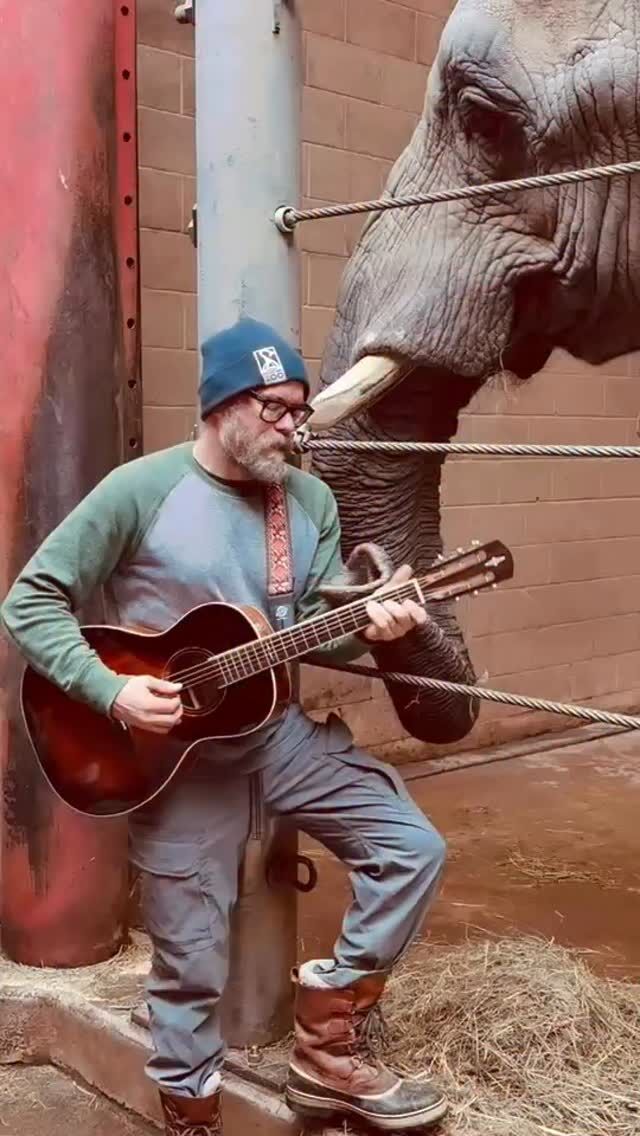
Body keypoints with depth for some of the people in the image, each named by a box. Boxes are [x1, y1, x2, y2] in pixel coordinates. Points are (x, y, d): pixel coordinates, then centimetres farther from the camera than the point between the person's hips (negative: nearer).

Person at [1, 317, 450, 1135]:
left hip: (280, 728, 5)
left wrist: (368, 622, -20)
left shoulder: (312, 501, 2)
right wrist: (111, 693, -22)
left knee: (413, 850, 0)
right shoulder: (141, 491, -14)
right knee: (191, 959, 4)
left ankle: (328, 1045, 15)